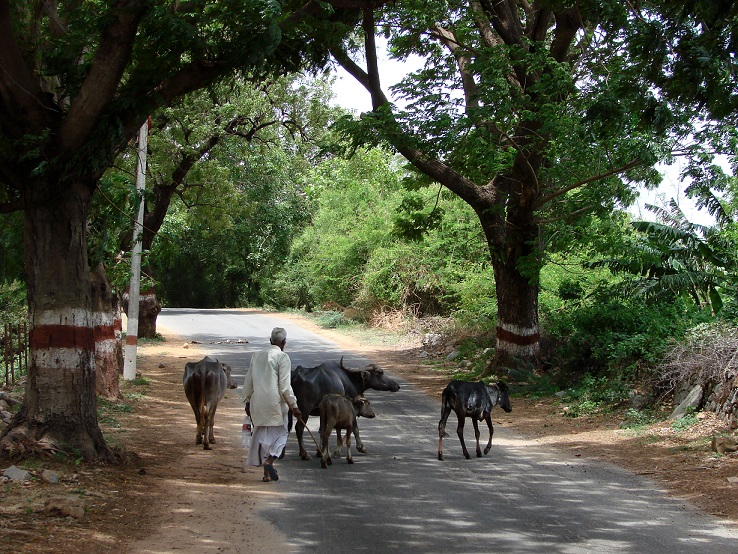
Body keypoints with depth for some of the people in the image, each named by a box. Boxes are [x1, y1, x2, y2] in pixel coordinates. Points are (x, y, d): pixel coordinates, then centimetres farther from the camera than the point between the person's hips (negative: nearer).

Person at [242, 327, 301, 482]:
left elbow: (248, 381, 15)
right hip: (275, 402, -6)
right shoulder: (282, 357, -7)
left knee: (262, 435, 12)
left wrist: (248, 401, 24)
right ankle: (269, 460, -14)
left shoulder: (257, 355, 11)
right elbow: (285, 385, -12)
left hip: (257, 403, 6)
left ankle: (267, 473, 13)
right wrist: (294, 405, -6)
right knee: (280, 433, 7)